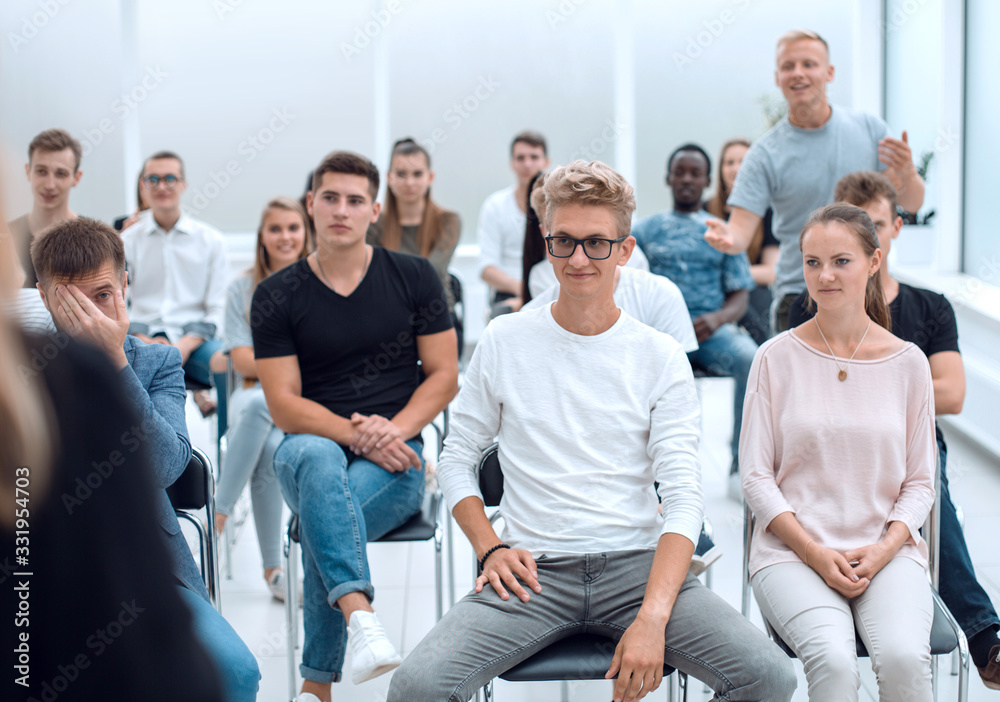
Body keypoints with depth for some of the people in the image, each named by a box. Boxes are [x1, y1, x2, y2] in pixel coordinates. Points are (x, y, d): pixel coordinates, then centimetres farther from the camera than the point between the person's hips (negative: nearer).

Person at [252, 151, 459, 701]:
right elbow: (284, 406, -1)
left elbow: (444, 376, 6)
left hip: (395, 461, 0)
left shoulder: (414, 278, 7)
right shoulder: (276, 296, 4)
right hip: (309, 449, 0)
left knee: (320, 526, -31)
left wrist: (392, 431, -12)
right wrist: (356, 435, -18)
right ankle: (359, 616, -53)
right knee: (318, 458, -38)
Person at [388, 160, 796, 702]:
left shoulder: (661, 357, 3)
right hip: (533, 571, 0)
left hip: (639, 564, 1)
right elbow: (457, 460, 14)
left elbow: (683, 499, -4)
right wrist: (491, 548, -5)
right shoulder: (504, 341, 6)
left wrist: (652, 617, -18)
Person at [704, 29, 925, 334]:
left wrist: (907, 173, -18)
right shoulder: (765, 154, -4)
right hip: (800, 296, -2)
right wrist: (726, 237, -34)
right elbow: (741, 230, -10)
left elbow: (911, 203, 4)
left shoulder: (870, 127, 4)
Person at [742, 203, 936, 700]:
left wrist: (884, 549, -8)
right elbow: (755, 476, 1)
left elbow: (920, 481, 9)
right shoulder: (777, 357, 2)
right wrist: (815, 552, -10)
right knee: (833, 661, -30)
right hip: (791, 551, -1)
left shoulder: (907, 362, 7)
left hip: (888, 551, 2)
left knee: (904, 658, -28)